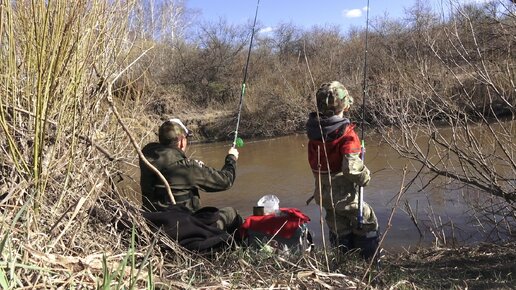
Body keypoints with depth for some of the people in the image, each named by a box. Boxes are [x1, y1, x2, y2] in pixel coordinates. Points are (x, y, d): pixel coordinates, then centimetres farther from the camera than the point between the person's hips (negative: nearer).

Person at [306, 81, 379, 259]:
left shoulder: (314, 129, -5)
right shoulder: (346, 134, -24)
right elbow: (351, 167, -32)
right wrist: (365, 177, -13)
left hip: (323, 193, 7)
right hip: (344, 194, -6)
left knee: (339, 233, 21)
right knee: (367, 224, 15)